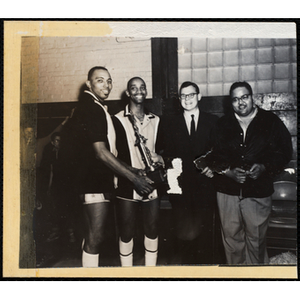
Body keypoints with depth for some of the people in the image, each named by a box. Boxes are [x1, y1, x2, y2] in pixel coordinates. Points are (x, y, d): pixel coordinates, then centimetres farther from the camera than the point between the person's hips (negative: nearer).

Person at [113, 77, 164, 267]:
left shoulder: (155, 120, 12)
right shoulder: (118, 120, -2)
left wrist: (158, 157, -4)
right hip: (127, 185, -4)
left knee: (152, 230, 11)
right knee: (127, 233, 6)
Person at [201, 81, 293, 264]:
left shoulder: (271, 122, 3)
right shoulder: (223, 124, 7)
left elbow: (284, 152, 1)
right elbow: (214, 155, 0)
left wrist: (264, 168, -15)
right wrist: (228, 171, -17)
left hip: (258, 191, -1)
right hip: (228, 190, 2)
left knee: (256, 239, 8)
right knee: (231, 237, 10)